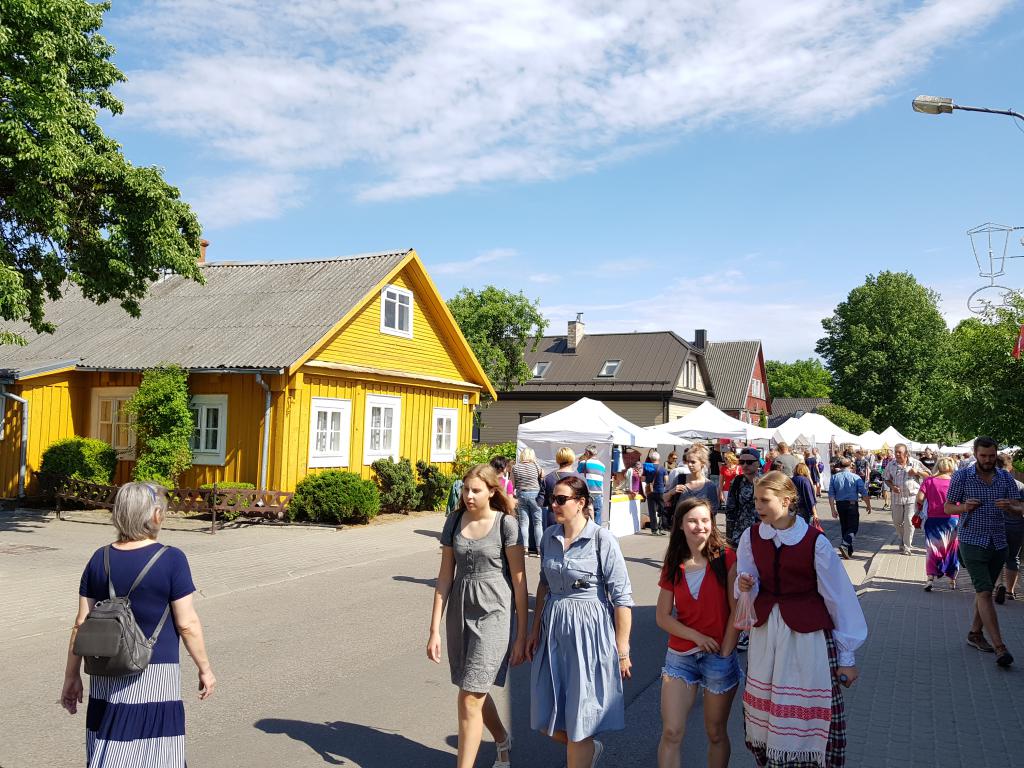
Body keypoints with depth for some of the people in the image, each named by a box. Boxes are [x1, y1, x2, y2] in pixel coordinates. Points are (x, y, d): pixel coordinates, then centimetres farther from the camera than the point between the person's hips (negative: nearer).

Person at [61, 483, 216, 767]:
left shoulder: (100, 559, 0)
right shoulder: (171, 559, -13)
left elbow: (81, 623, 3)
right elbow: (187, 623, -12)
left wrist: (71, 676, 13)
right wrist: (205, 668, 0)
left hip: (107, 676, 5)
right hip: (155, 674, -5)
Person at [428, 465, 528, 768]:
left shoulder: (506, 524, -10)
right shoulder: (454, 522, 2)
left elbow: (519, 579, -7)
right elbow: (445, 575, 4)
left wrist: (522, 635, -6)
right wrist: (435, 629, 2)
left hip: (493, 615, -5)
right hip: (459, 612, 5)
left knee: (470, 697, -9)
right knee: (477, 691, 19)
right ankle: (503, 741, 46)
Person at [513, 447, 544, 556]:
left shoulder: (515, 467, 1)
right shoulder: (536, 467, -3)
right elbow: (542, 482, 3)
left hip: (521, 495, 2)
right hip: (534, 494, -2)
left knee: (523, 523, 6)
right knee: (538, 522, 5)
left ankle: (525, 549, 5)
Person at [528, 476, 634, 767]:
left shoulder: (602, 540, -14)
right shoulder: (549, 536, 3)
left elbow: (622, 597, -12)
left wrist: (622, 650, -11)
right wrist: (535, 630, 15)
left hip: (588, 631, -6)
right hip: (553, 628, 6)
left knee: (578, 723, 2)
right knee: (546, 720, 13)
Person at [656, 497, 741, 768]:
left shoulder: (726, 558, -8)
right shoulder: (673, 565, 2)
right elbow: (662, 616, 1)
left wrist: (724, 653, -11)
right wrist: (697, 637, -12)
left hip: (719, 657, -2)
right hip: (680, 656, 3)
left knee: (716, 733, 12)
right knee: (671, 733, -1)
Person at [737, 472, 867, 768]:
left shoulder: (815, 542, -14)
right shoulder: (750, 537, -2)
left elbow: (839, 599, -7)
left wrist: (846, 656, -3)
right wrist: (745, 586, -18)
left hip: (808, 634, -4)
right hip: (766, 632, 4)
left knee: (811, 710, 2)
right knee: (764, 707, 14)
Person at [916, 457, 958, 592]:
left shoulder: (929, 481, -5)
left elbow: (920, 498, -12)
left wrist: (923, 506, 8)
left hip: (933, 520, 0)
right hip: (952, 519, 0)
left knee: (933, 549, 8)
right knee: (951, 549, 15)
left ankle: (931, 578, -7)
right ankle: (952, 580, 24)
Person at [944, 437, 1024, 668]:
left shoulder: (1005, 477, 4)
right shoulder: (961, 476, -5)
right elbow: (948, 507, 1)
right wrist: (965, 507, -20)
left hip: (998, 543, 4)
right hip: (972, 542, -4)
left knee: (985, 590, 14)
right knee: (985, 591, -11)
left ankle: (975, 634, 29)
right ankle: (1000, 647, -16)